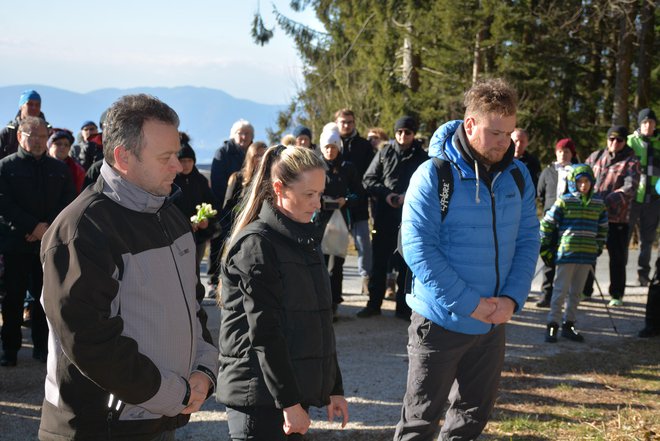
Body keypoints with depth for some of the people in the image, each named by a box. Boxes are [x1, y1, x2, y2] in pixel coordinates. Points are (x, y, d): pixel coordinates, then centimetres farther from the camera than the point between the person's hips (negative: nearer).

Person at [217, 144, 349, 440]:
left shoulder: (306, 240, 14)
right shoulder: (256, 244, -12)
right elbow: (264, 332, -17)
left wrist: (334, 388, 17)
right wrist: (289, 402, -19)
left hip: (295, 388, 8)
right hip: (260, 397, -8)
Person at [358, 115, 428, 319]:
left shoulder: (421, 157, 3)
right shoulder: (384, 153, 5)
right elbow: (368, 180, 5)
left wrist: (408, 196, -15)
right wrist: (386, 194, -10)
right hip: (384, 216, 1)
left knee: (406, 264, 5)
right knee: (379, 262, 6)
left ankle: (403, 306, 13)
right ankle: (374, 304, 15)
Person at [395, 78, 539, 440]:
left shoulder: (517, 176, 1)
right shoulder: (434, 175, -14)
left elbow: (527, 241, 5)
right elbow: (418, 249, -18)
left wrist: (513, 298, -11)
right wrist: (469, 304, -20)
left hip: (494, 325, 5)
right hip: (441, 322, -5)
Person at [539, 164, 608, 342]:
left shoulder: (598, 204, 7)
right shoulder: (564, 201, -6)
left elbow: (602, 229, 19)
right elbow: (546, 223, -1)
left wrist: (597, 250, 16)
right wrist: (545, 248, 0)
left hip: (587, 256, 4)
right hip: (566, 254, -4)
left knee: (576, 292, 11)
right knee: (561, 291, -2)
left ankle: (568, 325, 20)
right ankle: (552, 325, 5)